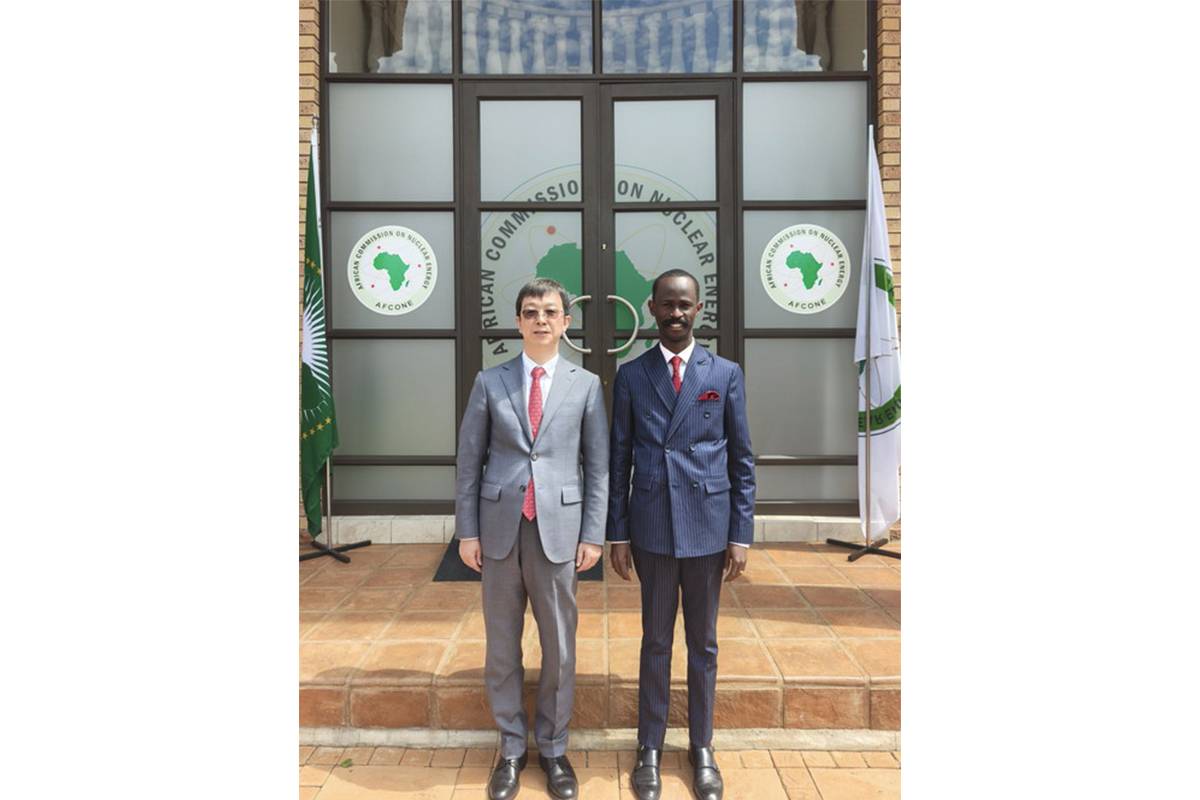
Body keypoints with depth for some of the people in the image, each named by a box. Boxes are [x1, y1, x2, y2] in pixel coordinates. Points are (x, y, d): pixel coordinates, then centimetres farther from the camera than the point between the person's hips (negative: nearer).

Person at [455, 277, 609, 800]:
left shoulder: (586, 385, 3)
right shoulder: (490, 382, 5)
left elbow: (598, 465, 3)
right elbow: (469, 459, 5)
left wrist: (593, 534, -2)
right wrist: (467, 530, 1)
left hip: (559, 528, -1)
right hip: (500, 528, 1)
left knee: (559, 646, 8)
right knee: (501, 646, 11)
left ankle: (553, 748, 28)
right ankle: (511, 748, 29)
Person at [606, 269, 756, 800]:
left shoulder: (726, 374, 2)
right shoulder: (630, 376, 3)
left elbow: (742, 460, 2)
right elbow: (618, 460, 4)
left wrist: (741, 534, -2)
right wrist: (618, 532, 1)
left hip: (708, 528, 0)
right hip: (652, 528, 0)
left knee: (703, 643, 13)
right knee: (655, 642, 11)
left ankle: (702, 749, 29)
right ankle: (650, 749, 26)